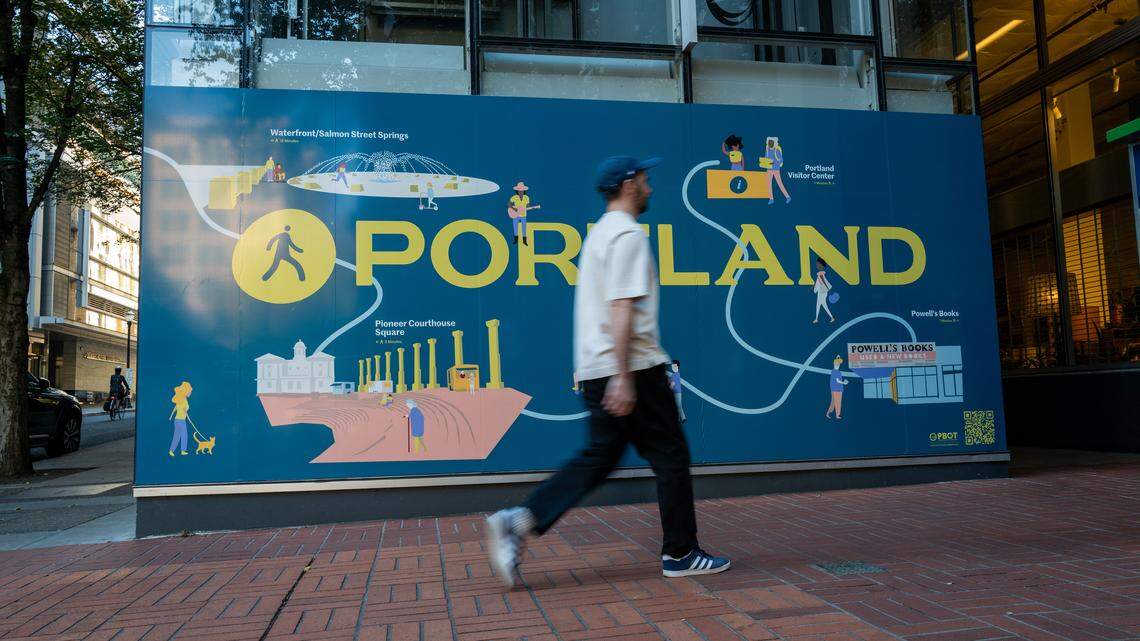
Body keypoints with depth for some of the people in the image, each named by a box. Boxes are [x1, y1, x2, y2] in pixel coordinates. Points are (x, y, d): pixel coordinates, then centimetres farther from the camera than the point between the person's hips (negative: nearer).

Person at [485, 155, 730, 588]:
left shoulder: (599, 233, 20)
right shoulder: (628, 234, -10)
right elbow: (622, 308, -20)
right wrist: (624, 378, -23)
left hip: (595, 370, 9)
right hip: (632, 369, -9)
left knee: (598, 458, 10)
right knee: (670, 456, 3)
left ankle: (519, 521, -1)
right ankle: (680, 554, 15)